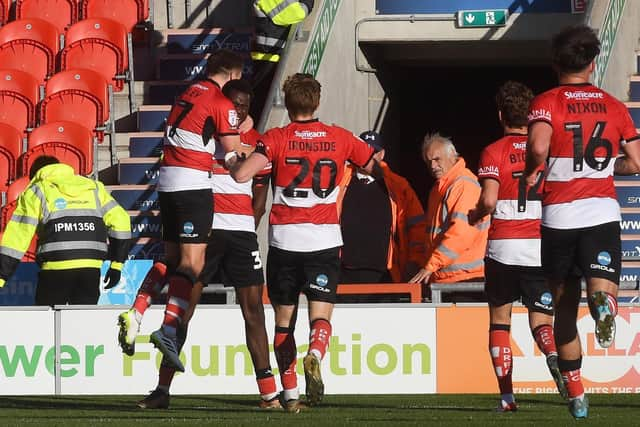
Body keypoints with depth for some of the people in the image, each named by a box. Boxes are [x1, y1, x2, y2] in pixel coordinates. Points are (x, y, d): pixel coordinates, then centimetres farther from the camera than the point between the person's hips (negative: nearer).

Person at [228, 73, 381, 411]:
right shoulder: (339, 138, 4)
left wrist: (231, 161, 6)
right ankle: (315, 355, -35)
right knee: (321, 316, -3)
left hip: (284, 240, 0)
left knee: (284, 320, 11)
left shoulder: (276, 139, -2)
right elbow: (375, 165, 16)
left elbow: (242, 174, -15)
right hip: (324, 240, 0)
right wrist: (376, 157, 38)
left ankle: (290, 394, 10)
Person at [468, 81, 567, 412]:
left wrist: (474, 216, 7)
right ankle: (554, 357, -32)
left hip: (503, 246, -2)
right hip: (540, 247, 2)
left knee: (500, 320, 12)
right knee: (541, 321, 3)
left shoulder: (494, 152, -3)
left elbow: (488, 201, -13)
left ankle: (506, 395, 5)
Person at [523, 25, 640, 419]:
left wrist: (532, 173, -3)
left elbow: (539, 146, -22)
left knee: (565, 309, 12)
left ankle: (577, 396, 17)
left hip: (558, 218, 0)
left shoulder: (547, 103, -1)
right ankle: (604, 302, -48)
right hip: (602, 212, 1)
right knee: (602, 287, -9)